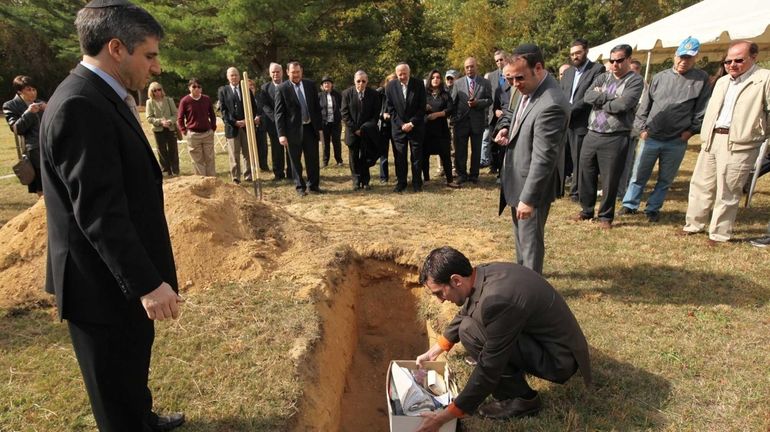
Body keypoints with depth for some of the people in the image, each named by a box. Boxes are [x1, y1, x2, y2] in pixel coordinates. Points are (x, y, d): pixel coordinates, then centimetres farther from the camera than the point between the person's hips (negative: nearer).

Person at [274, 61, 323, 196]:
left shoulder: (310, 85, 5)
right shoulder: (282, 89, -6)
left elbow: (317, 107, 9)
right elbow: (279, 113, -7)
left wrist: (319, 126, 5)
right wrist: (281, 134, -13)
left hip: (310, 127, 3)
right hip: (294, 129, -3)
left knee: (313, 159, 7)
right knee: (295, 160, 7)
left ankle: (313, 185, 21)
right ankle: (300, 187, 20)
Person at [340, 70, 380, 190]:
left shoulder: (374, 94, -2)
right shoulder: (347, 93, -4)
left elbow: (376, 114, 1)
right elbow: (344, 113, -4)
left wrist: (366, 128, -9)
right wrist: (354, 129, -11)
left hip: (367, 132, 0)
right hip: (352, 131, 0)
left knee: (365, 157, -1)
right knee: (354, 158, 5)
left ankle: (365, 181, 9)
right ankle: (356, 181, 15)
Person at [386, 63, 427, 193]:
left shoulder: (419, 84, -4)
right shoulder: (390, 86, -2)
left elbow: (422, 107, -3)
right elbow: (391, 108, 0)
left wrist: (412, 123, -11)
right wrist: (401, 124, -8)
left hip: (416, 126, 0)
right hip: (398, 126, 1)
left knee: (417, 156, 3)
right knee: (399, 156, 2)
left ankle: (417, 183, 13)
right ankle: (401, 182, 12)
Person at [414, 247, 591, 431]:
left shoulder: (498, 299, -33)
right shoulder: (483, 272, -7)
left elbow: (488, 370, -26)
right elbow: (464, 314, 14)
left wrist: (445, 416, -18)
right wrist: (434, 351, 19)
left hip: (559, 359, -8)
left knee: (470, 331, -21)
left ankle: (521, 398, -4)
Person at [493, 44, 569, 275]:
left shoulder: (551, 104, -29)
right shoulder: (527, 89, 0)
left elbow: (544, 158, -29)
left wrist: (528, 198, -26)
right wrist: (505, 127, 0)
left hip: (532, 184, -9)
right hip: (517, 178, 9)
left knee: (530, 237, 7)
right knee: (520, 232, 25)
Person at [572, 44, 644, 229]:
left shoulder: (635, 80, -2)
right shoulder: (602, 78, 13)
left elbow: (623, 104, -18)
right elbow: (588, 96, -5)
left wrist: (600, 100, -5)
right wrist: (611, 97, -13)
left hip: (615, 138, -5)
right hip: (592, 134, 5)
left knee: (610, 180, 3)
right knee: (585, 175, 11)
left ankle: (605, 216, 19)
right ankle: (587, 210, 28)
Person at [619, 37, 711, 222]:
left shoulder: (701, 79, 0)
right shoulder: (660, 77, 5)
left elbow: (702, 110, 0)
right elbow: (645, 104, 8)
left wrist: (691, 130, -7)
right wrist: (642, 127, 1)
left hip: (677, 141, -1)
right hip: (650, 137, 1)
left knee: (665, 179, 10)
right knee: (638, 174, 6)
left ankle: (653, 209, 23)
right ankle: (630, 205, 19)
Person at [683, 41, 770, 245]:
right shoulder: (722, 81, 19)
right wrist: (705, 136, 16)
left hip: (739, 144, -7)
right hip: (712, 139, 7)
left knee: (727, 193, -1)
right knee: (700, 184, 13)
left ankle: (719, 234, 11)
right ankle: (693, 225, 25)